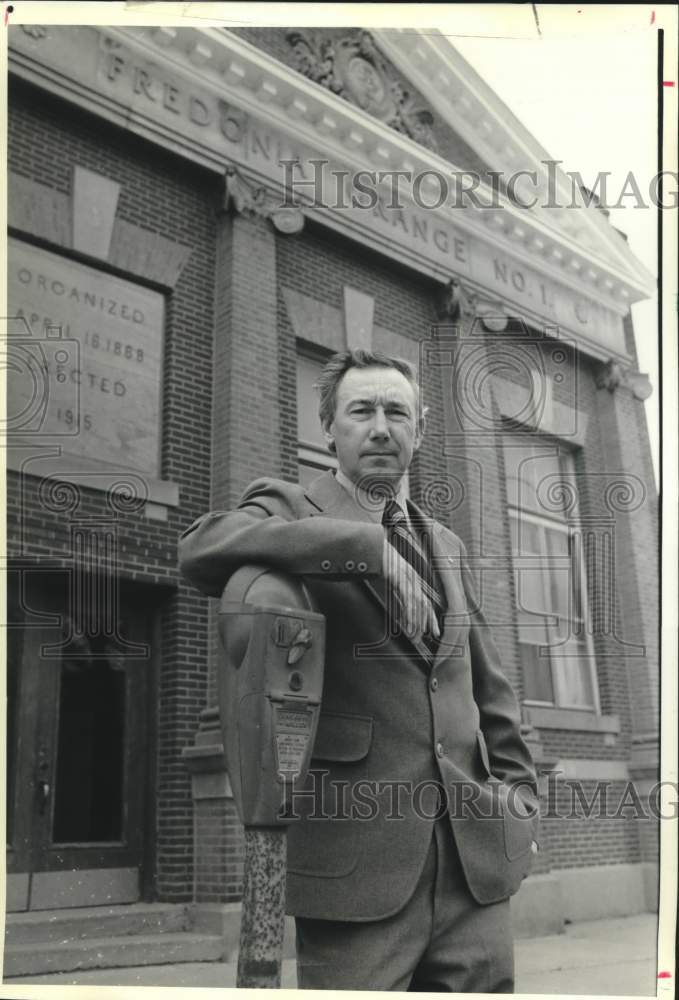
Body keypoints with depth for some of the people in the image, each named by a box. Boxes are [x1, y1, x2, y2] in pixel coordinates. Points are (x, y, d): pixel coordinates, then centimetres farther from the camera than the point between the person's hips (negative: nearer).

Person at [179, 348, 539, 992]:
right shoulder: (289, 513, 2)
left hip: (476, 853, 6)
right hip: (357, 856, -5)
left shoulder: (446, 546, 21)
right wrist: (370, 547, -22)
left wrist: (518, 790, 15)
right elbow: (202, 549, -22)